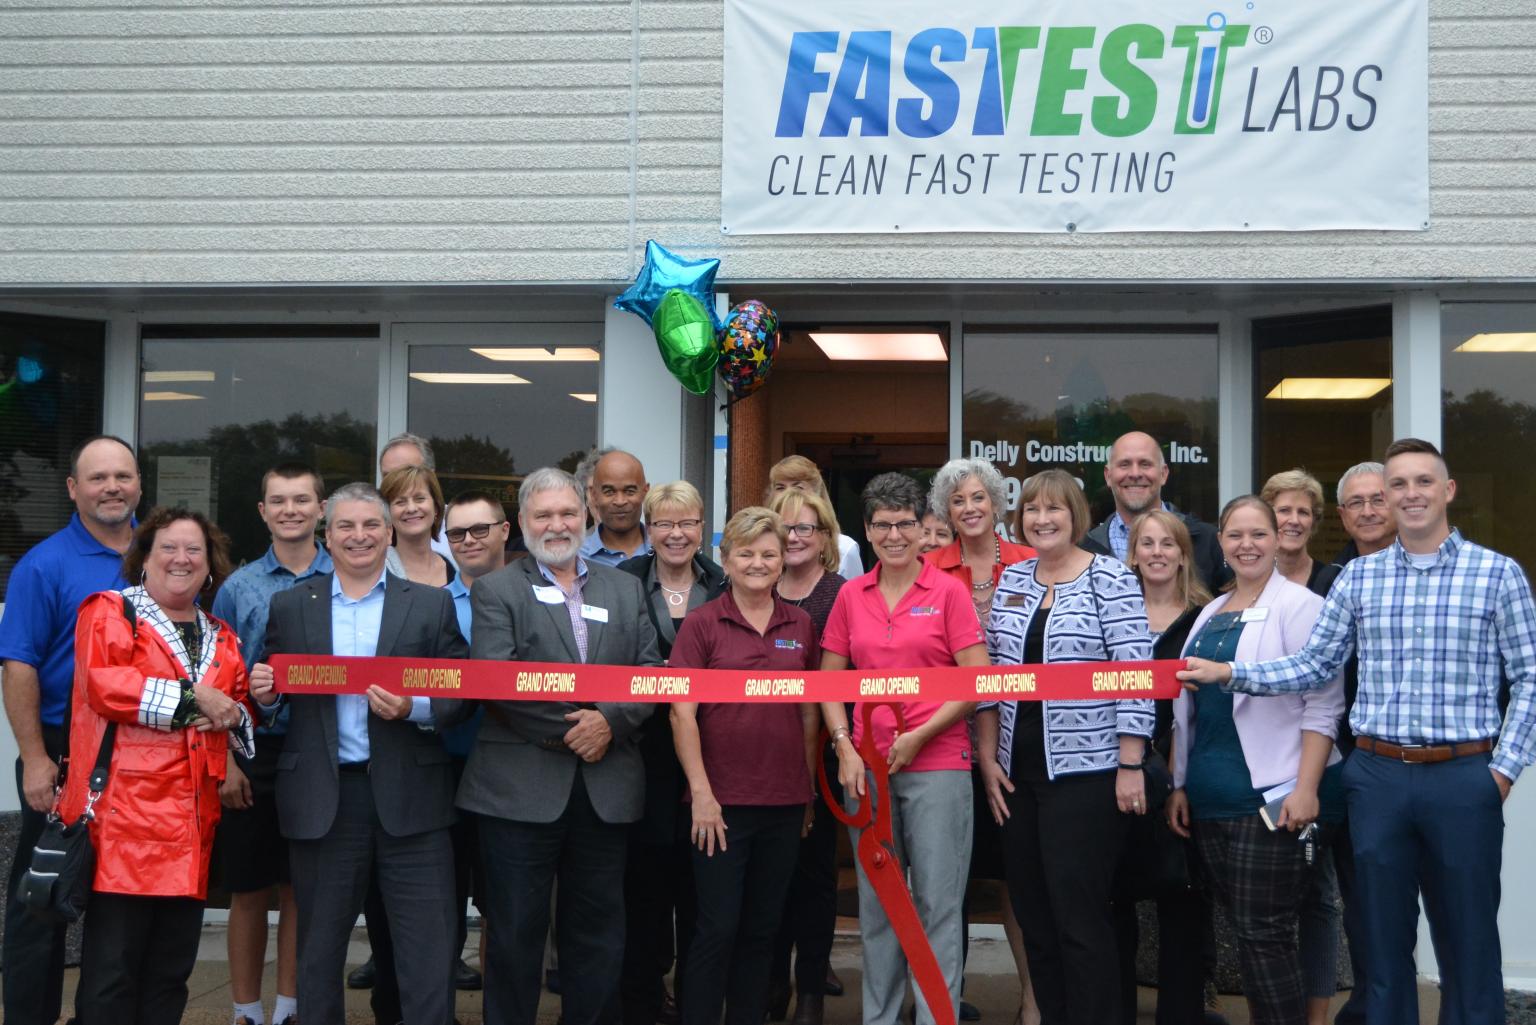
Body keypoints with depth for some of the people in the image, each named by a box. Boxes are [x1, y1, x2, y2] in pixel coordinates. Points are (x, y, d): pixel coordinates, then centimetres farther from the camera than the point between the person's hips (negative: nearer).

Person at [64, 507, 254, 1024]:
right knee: (112, 967, -6)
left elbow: (242, 714, 25)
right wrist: (193, 698, -10)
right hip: (124, 815, -6)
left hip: (192, 823, 6)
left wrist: (232, 715, 1)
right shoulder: (110, 611, 4)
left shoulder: (222, 638, 21)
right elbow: (101, 684, -13)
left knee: (171, 970, 10)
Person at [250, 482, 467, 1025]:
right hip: (321, 799, 2)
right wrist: (265, 692, -10)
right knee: (319, 949, 12)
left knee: (428, 951, 0)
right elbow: (273, 694, 12)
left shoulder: (432, 604, 5)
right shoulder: (289, 606, 10)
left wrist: (413, 708, -16)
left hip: (409, 796, -1)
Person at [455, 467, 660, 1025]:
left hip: (605, 786, 3)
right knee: (517, 932, 5)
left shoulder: (626, 590, 13)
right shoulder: (494, 592, 2)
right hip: (521, 787, -3)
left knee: (598, 932, 10)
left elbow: (651, 672, 4)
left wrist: (610, 720, -13)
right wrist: (568, 731, -13)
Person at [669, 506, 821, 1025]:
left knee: (762, 928, 11)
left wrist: (809, 792, 9)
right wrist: (701, 793, -12)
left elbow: (809, 713, 12)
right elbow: (682, 712, -6)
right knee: (718, 927, -1)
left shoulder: (801, 626, 8)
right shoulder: (702, 623, -2)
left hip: (785, 802, 4)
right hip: (722, 800, -4)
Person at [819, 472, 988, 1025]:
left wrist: (919, 735, -12)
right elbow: (829, 680, 11)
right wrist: (845, 749, -2)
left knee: (938, 903, -1)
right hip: (865, 767, 4)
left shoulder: (948, 591, -2)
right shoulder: (850, 596, 8)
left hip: (937, 764, -4)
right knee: (876, 903, 12)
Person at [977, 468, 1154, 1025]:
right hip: (1018, 771, 6)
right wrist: (987, 756, 7)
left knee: (1079, 915, -7)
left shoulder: (1110, 578, -6)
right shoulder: (1011, 580, 11)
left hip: (1086, 770, -6)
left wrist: (1130, 766, -13)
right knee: (1032, 915, 9)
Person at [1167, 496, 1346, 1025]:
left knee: (1264, 932, -6)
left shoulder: (1298, 606, -6)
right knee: (1243, 926, 11)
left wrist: (1306, 788, -19)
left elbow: (1323, 705, -12)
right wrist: (1180, 784, 14)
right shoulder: (1210, 615, 16)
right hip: (1210, 798, 7)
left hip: (1272, 797, -7)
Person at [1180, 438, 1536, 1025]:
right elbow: (1316, 665, 8)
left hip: (1464, 779, -2)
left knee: (1468, 939, 7)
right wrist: (1229, 674, -2)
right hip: (1377, 777, 2)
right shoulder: (1357, 577, 8)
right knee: (1384, 938, 12)